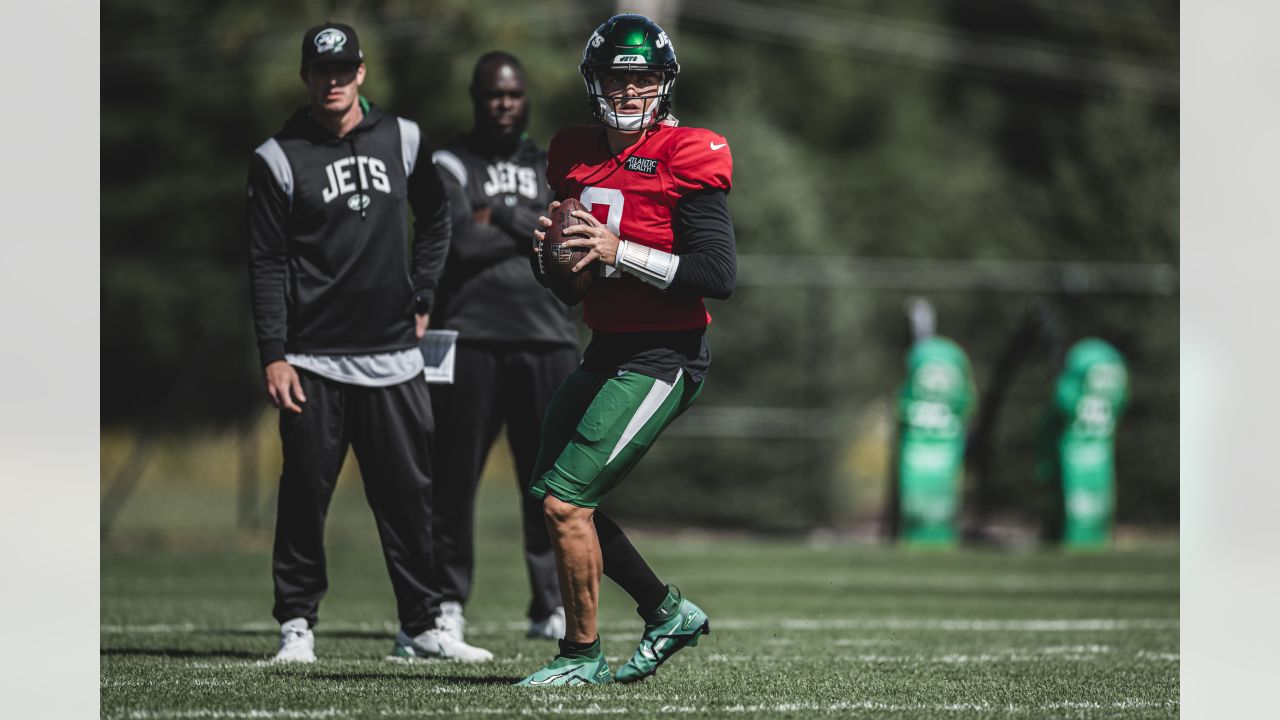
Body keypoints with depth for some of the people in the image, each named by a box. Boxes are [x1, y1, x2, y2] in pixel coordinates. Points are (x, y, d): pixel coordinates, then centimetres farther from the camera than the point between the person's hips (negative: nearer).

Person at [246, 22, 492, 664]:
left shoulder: (402, 140, 8)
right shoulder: (278, 159, -2)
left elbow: (434, 219, 23)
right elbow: (267, 265, -4)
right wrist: (274, 357, -11)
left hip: (392, 357, 3)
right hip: (314, 362, -3)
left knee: (409, 493, 5)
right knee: (305, 494, -1)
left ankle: (420, 627, 13)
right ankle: (296, 624, 10)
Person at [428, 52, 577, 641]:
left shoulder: (550, 168, 17)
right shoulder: (449, 166, 5)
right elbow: (463, 242, -11)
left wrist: (502, 219, -7)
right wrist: (535, 233, -4)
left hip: (548, 339, 3)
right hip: (471, 339, -3)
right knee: (455, 477, -2)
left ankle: (551, 605, 8)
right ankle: (448, 600, 6)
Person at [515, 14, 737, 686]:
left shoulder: (684, 160, -13)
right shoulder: (579, 157, 9)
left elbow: (719, 275, -20)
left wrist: (622, 252, -24)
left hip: (661, 360, -8)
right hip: (606, 353, 8)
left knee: (565, 501, -12)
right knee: (555, 497, 13)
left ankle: (582, 655, 4)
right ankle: (668, 612, 28)